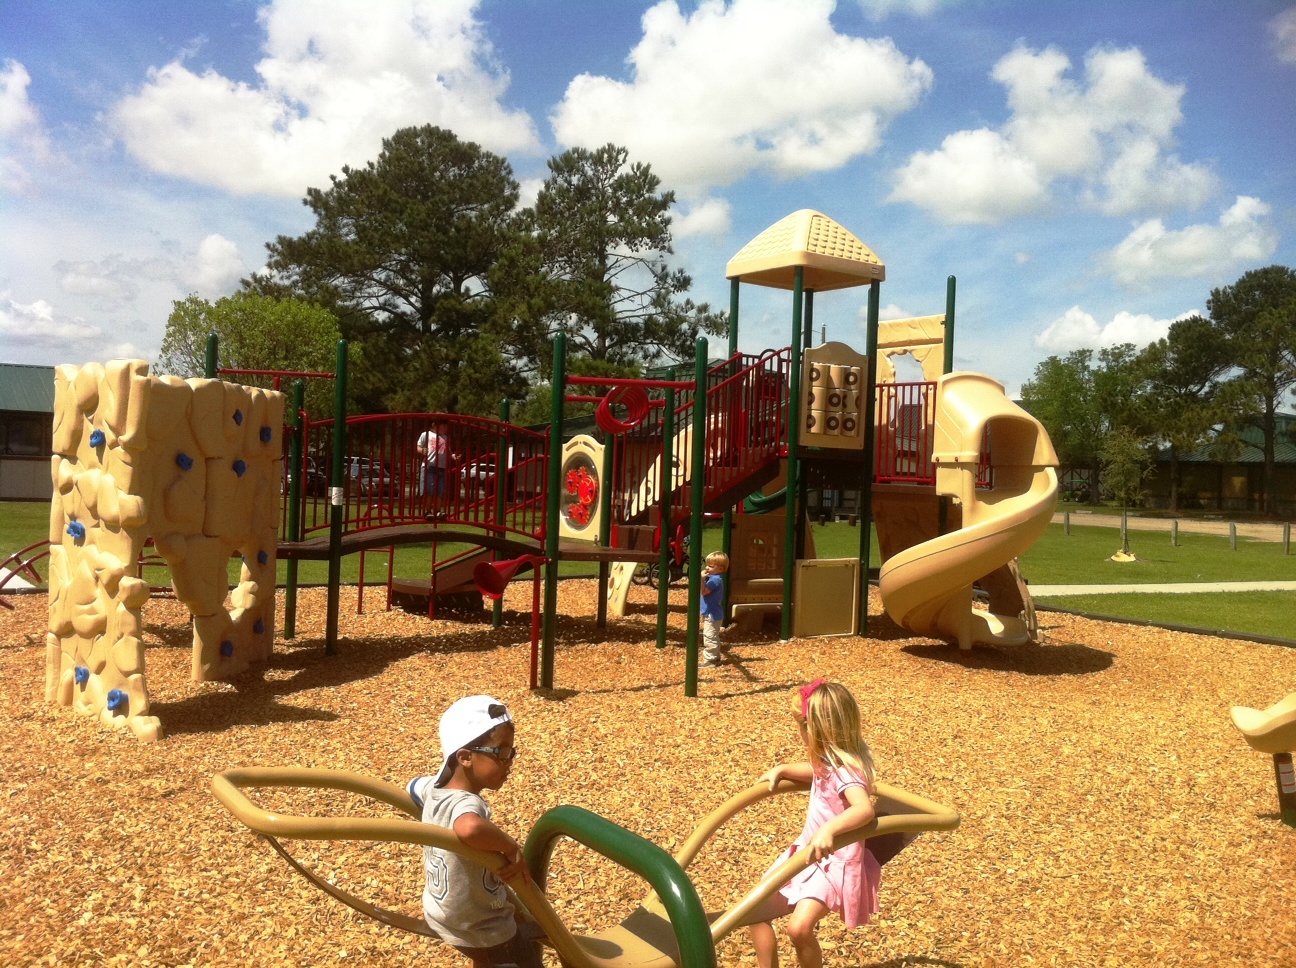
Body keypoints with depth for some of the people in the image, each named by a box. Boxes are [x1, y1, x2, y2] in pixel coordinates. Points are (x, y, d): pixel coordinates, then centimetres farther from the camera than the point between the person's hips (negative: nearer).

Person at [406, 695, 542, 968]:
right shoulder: (468, 804, -36)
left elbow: (411, 787, 16)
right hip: (481, 929, -8)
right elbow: (471, 828, -62)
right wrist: (512, 849, -45)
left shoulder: (432, 787, -10)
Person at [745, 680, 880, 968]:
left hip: (836, 863, -10)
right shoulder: (829, 760, 2)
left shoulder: (845, 770, -26)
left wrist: (829, 828, -57)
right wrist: (782, 770, 12)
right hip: (808, 854, 10)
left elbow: (865, 808, -44)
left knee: (799, 927, -29)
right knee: (754, 911, 9)